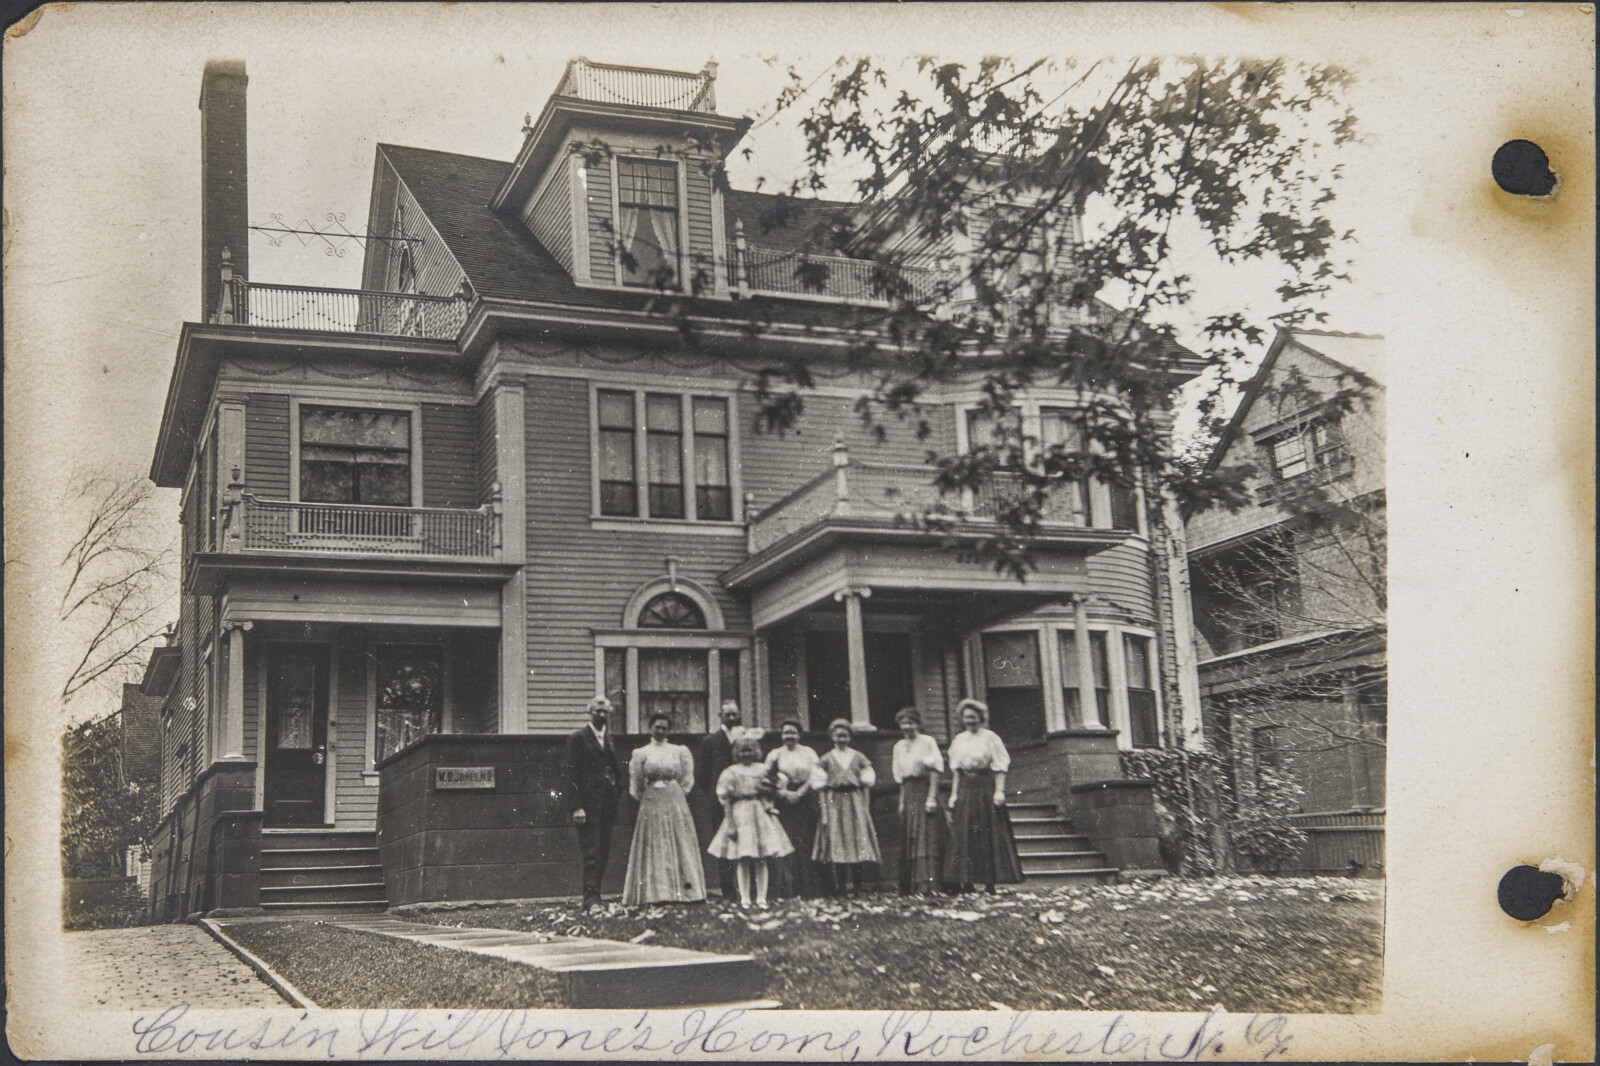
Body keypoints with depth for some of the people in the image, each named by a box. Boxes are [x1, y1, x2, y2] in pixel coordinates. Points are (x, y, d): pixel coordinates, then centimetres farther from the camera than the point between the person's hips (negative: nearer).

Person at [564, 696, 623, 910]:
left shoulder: (610, 740, 18)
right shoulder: (578, 739, -2)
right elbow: (572, 774, -7)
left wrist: (618, 791, 9)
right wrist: (576, 806, -14)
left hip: (607, 806, 6)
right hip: (589, 805, -6)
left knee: (603, 854, 7)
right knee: (592, 853, -11)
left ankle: (593, 896, 13)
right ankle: (590, 899, -11)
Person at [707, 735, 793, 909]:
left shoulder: (763, 770, 8)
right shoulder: (731, 773, 2)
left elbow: (771, 795, 15)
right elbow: (726, 800, -1)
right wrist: (730, 824, -6)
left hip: (761, 814, 2)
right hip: (740, 815, -2)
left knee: (761, 860, 0)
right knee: (743, 860, -4)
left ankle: (761, 898, 6)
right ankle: (744, 898, 3)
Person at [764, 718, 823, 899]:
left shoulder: (808, 753, 8)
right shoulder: (775, 754, 9)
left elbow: (814, 777, 1)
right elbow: (768, 781, 5)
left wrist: (798, 794, -11)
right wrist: (784, 793, -10)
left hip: (805, 799, 0)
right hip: (784, 802, 0)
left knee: (805, 843, -5)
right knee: (787, 843, -8)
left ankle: (807, 890, -2)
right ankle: (789, 890, -7)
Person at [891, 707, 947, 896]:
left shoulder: (927, 742, -3)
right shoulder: (899, 746, 15)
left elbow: (934, 772, -8)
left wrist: (932, 797, -15)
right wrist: (902, 801, 11)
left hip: (925, 790, -6)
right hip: (908, 793, 6)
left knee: (926, 837, -11)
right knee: (908, 841, 4)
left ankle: (927, 884, -16)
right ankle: (909, 887, 6)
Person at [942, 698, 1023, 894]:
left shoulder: (990, 738, -2)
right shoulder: (959, 740, 13)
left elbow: (1000, 767, -5)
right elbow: (956, 770, 14)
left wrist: (999, 791, -14)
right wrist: (954, 793, 7)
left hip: (985, 787, -5)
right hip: (965, 788, 5)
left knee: (989, 833, -3)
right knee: (963, 835, 1)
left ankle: (990, 881, -1)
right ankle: (967, 882, 3)